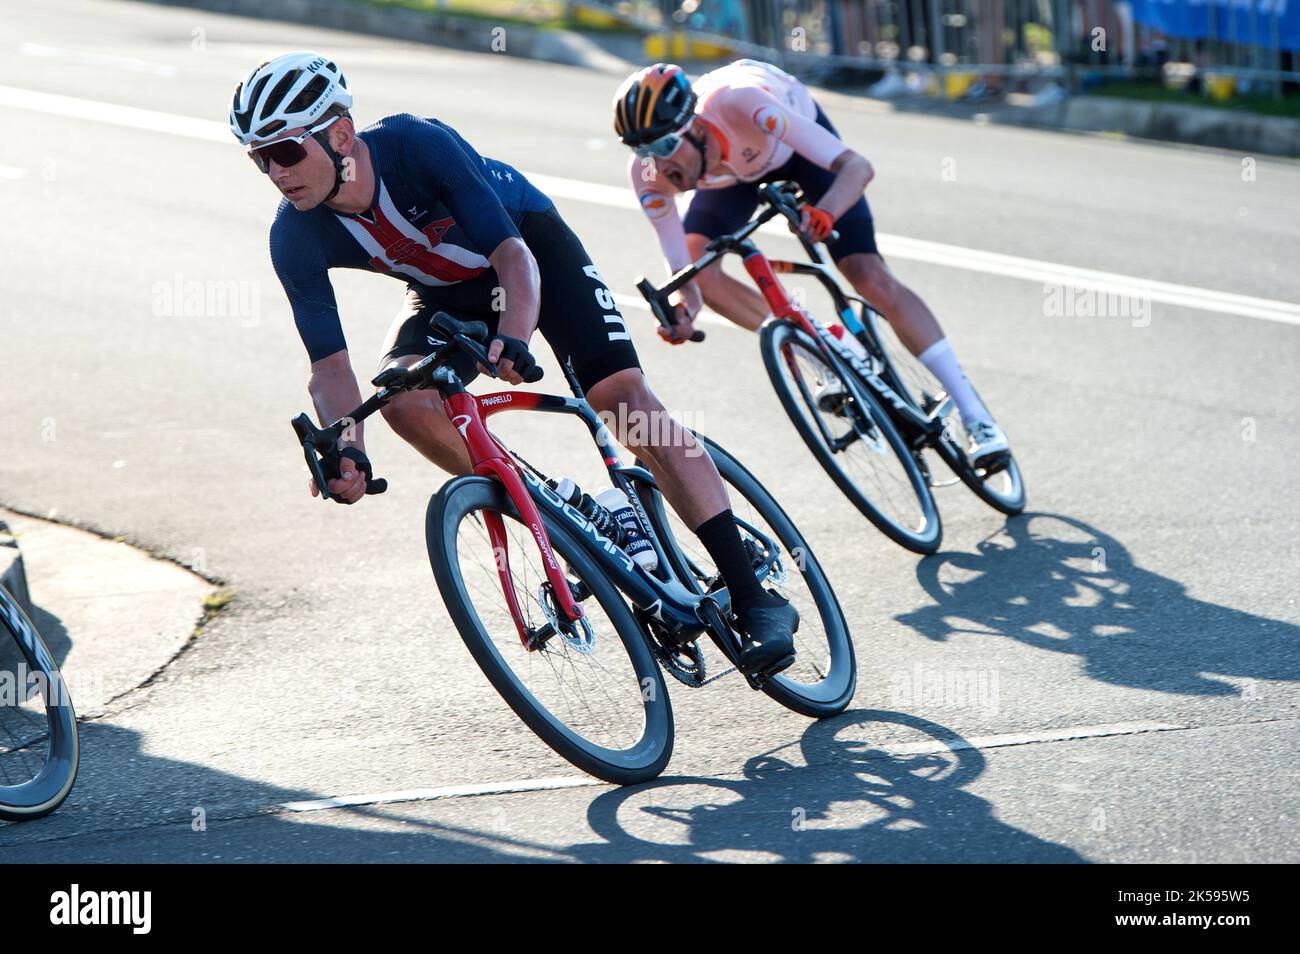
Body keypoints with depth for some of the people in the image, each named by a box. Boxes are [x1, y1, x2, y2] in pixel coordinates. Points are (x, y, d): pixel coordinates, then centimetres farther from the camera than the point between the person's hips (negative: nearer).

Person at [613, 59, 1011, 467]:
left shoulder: (739, 104, -45)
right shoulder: (647, 170, -32)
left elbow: (857, 166, -47)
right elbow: (683, 270, -26)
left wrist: (825, 212, -65)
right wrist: (684, 310, -46)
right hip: (737, 170, 4)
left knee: (870, 277, -16)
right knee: (698, 265, -19)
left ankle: (975, 414, -10)